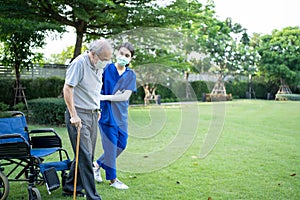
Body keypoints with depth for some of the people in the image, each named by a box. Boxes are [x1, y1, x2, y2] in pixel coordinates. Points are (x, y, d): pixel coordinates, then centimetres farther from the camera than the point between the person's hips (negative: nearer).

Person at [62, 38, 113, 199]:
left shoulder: (98, 67, 11)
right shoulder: (79, 63, -15)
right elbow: (67, 88, -18)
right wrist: (73, 115, -20)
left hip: (92, 115, 9)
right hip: (79, 115, -9)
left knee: (87, 156, 12)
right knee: (85, 156, -8)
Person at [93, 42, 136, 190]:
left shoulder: (131, 75, 4)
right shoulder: (106, 69, -2)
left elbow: (126, 96, -7)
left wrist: (105, 97, -15)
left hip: (121, 114, 5)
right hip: (106, 112, -4)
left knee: (121, 145, 10)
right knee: (111, 146, 1)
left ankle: (97, 164, 30)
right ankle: (112, 179, 15)